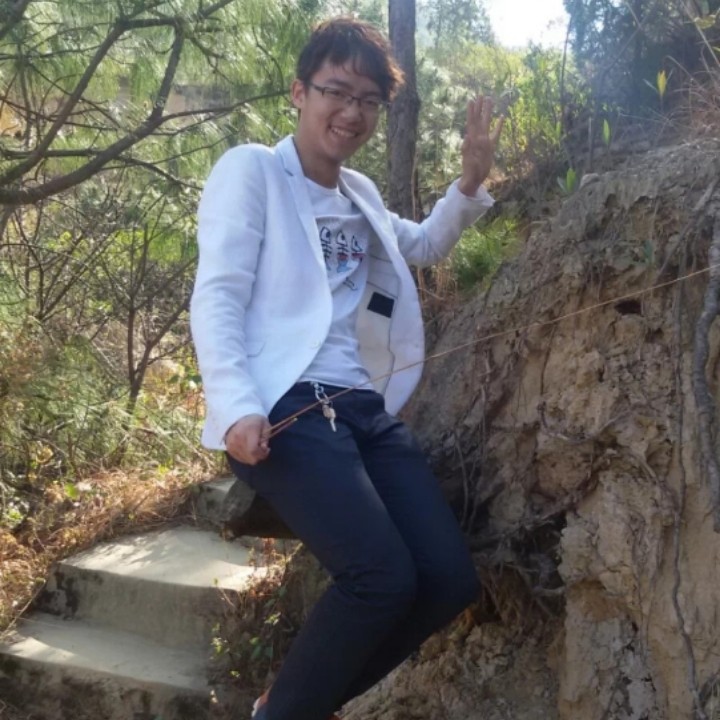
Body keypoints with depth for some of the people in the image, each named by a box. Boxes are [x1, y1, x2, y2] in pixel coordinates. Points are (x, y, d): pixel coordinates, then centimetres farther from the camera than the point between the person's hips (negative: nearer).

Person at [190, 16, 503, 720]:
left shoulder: (361, 193, 22)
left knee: (449, 579, -4)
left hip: (367, 410, 8)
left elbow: (422, 246, 41)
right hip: (286, 408, -7)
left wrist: (470, 181, 22)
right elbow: (216, 298, -7)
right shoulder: (251, 169, 3)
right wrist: (238, 409, -23)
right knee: (383, 576, -25)